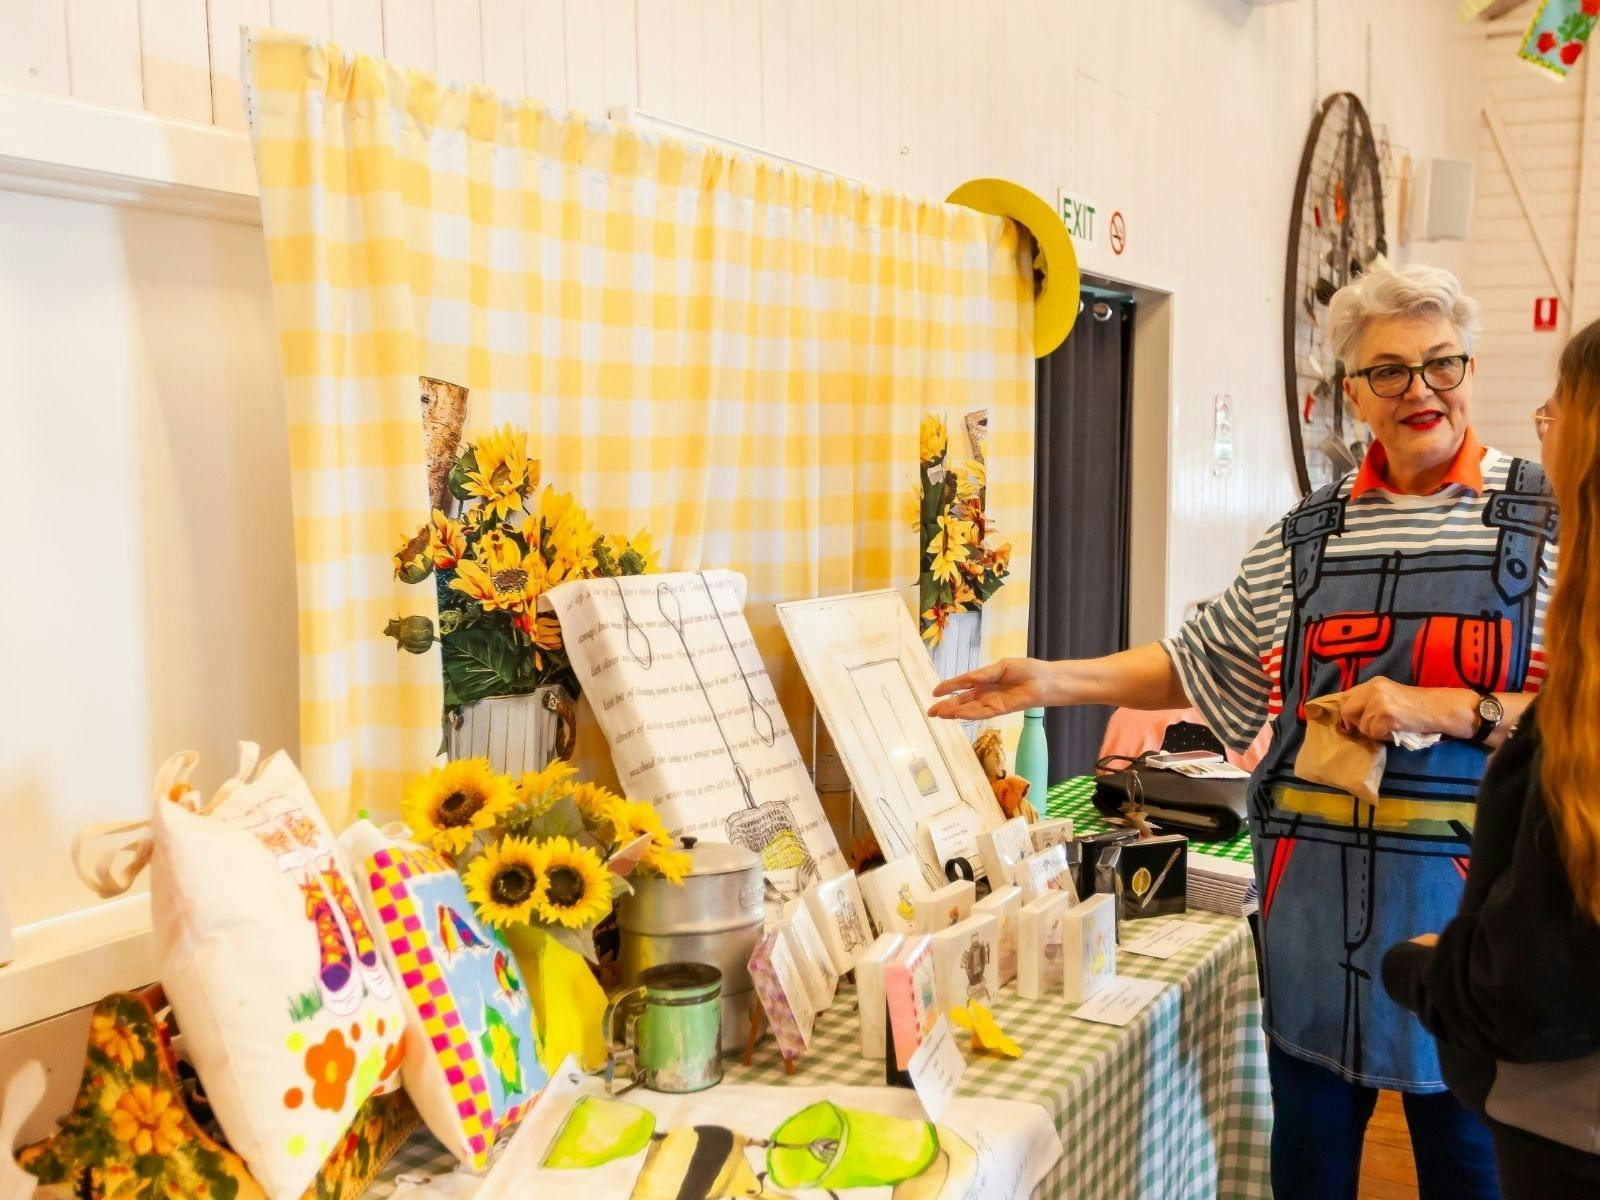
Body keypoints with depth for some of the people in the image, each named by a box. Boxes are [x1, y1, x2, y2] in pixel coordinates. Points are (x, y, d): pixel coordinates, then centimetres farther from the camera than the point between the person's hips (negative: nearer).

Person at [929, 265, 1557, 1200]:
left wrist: (1450, 709, -19)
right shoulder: (1307, 536, 8)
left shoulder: (1548, 517, -3)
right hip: (1315, 885, 3)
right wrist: (1053, 682, 5)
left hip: (1466, 886, -3)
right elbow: (1206, 661, 13)